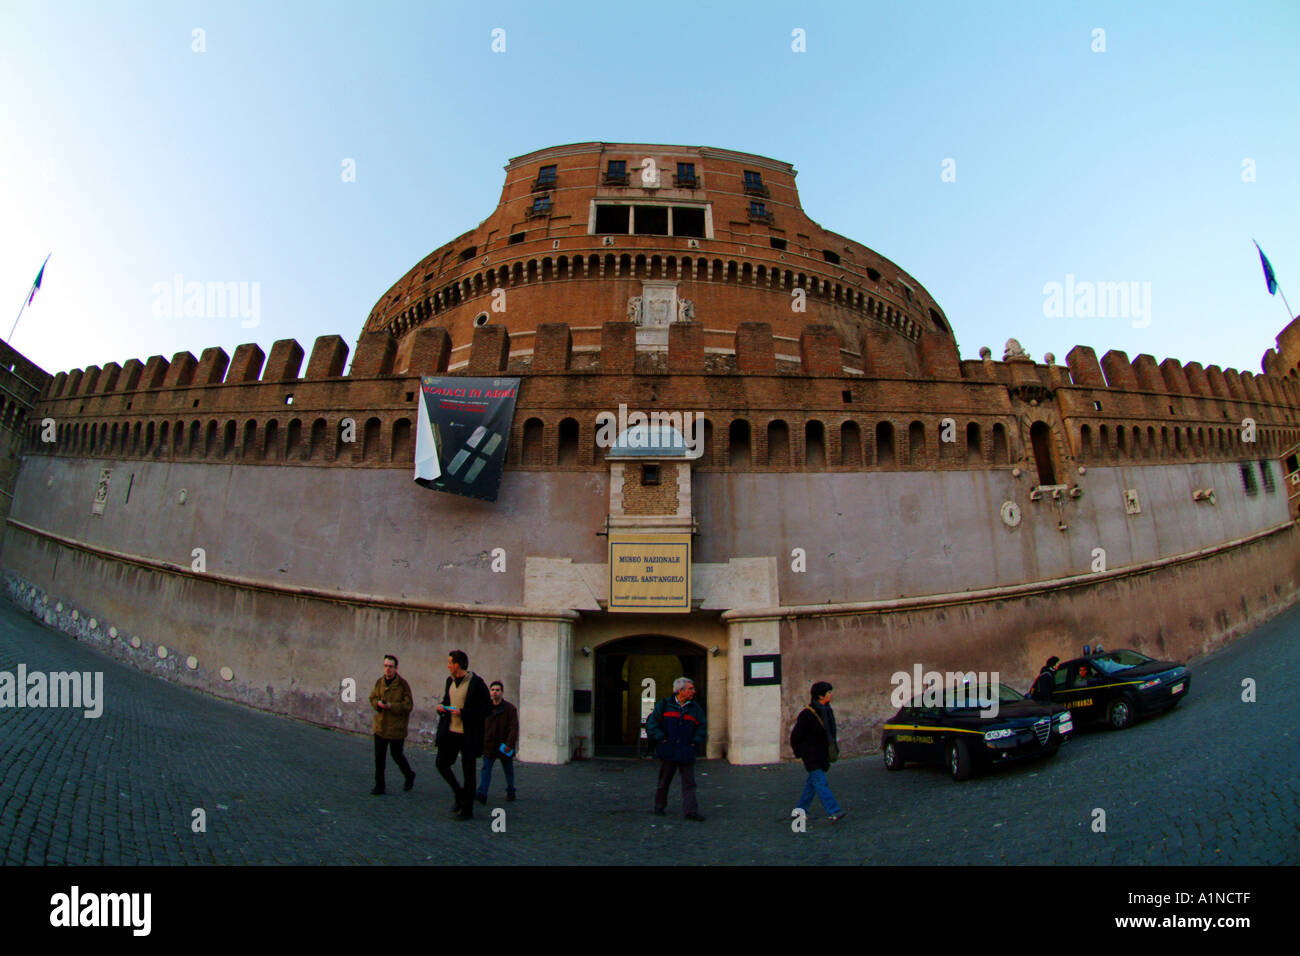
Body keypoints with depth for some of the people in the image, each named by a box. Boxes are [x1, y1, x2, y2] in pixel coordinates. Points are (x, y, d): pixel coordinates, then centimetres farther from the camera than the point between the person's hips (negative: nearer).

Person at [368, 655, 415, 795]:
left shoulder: (403, 684, -12)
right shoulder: (379, 682, 3)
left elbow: (408, 705, -12)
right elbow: (372, 698, 15)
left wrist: (391, 706, -22)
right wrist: (378, 703, -8)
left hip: (397, 728, -4)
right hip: (380, 726, 4)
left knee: (397, 755, 8)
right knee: (379, 757, 6)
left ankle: (409, 776, 33)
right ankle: (379, 786, 20)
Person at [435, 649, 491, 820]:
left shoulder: (476, 683, -14)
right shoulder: (450, 680, 8)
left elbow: (487, 707, -13)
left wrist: (463, 713, -20)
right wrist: (442, 707, 0)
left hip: (468, 735, -7)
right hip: (449, 731, 7)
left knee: (468, 772, 2)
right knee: (441, 764, 5)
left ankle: (467, 809, 15)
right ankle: (459, 794, 28)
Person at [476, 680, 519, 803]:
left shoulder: (510, 708, -9)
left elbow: (514, 728, -13)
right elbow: (481, 727, 9)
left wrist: (509, 744, -21)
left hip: (504, 746, -2)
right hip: (489, 745, 2)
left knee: (508, 770, 12)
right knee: (486, 769, -8)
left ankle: (510, 792, 27)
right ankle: (482, 794, -12)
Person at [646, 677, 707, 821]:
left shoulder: (695, 709, 8)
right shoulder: (664, 705, 0)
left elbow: (701, 728, 15)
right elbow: (651, 724, -1)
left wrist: (694, 742, 2)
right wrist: (661, 739, -8)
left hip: (687, 753, 2)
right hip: (667, 752, -2)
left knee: (689, 782, -2)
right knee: (664, 781, 10)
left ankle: (691, 811, 1)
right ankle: (659, 806, 27)